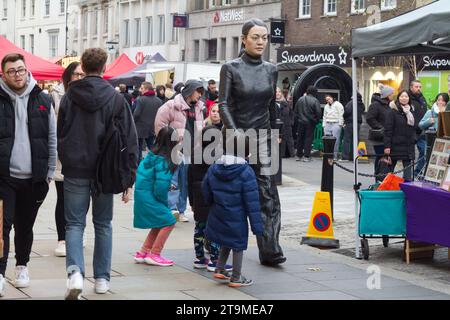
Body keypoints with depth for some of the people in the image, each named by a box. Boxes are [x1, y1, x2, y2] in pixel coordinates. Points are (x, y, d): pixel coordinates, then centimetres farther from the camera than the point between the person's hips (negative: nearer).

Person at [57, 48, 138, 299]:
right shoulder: (116, 99, -4)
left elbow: (60, 135, 7)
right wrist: (129, 179, -1)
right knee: (103, 224, 13)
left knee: (75, 224, 5)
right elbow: (130, 140, -5)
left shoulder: (69, 97, -1)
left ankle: (75, 271, -17)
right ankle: (102, 278, 17)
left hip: (75, 171, 0)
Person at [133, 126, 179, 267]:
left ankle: (142, 253, 22)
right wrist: (163, 201, -5)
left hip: (142, 193, 10)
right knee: (168, 222, -5)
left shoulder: (152, 154, 7)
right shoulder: (162, 161, -20)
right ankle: (154, 255, 1)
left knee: (159, 224, 18)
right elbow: (161, 184, -23)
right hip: (149, 197, -10)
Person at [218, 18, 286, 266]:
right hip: (237, 137, -3)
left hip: (263, 138, 3)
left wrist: (274, 134, 20)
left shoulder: (271, 70, 10)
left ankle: (270, 250, -9)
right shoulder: (231, 68, -2)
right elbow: (223, 104, -10)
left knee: (267, 194, -6)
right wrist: (235, 132, -24)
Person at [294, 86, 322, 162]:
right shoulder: (315, 101, -11)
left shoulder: (300, 99, 4)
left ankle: (299, 155, 18)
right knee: (308, 139, 1)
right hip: (310, 123, -4)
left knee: (300, 138, 12)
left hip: (301, 122, 4)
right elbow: (318, 112, -13)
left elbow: (295, 111, 10)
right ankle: (306, 156, -1)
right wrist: (316, 121, 3)